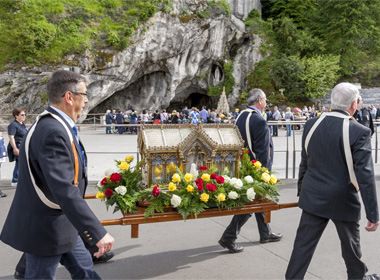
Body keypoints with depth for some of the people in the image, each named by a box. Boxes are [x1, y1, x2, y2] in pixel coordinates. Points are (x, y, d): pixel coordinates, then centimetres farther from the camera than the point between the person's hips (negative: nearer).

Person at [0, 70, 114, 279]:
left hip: (61, 223, 10)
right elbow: (65, 191, -36)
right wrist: (98, 233, -37)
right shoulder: (53, 132, -28)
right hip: (45, 228, -10)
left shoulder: (55, 126, 3)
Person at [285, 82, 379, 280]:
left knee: (304, 243, 10)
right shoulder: (359, 132, -18)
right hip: (343, 201, -3)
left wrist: (301, 191, 19)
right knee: (350, 243, 20)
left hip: (313, 197, 3)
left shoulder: (311, 125, -3)